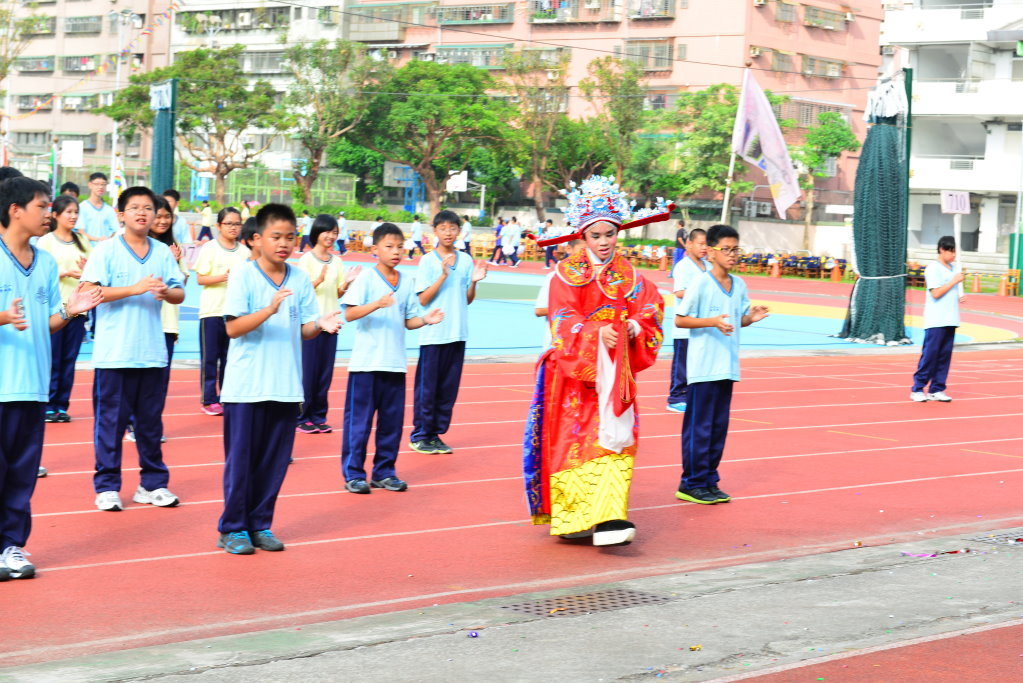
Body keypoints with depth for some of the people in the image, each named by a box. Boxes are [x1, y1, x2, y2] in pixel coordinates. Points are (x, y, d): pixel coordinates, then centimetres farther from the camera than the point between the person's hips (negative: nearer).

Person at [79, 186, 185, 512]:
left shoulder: (163, 252, 8)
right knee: (111, 420, 1)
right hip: (114, 353, -4)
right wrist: (134, 290, -20)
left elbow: (180, 293, 8)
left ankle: (153, 484, 19)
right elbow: (89, 290, -13)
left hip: (152, 353, 4)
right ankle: (107, 486, 10)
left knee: (151, 420, 10)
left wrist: (166, 292, -16)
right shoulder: (106, 250, -3)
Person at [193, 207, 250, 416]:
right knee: (209, 357, 1)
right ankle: (209, 400, 7)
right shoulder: (209, 248, -3)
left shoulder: (245, 251, 8)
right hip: (212, 310, -3)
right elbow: (200, 278, -5)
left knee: (230, 357, 7)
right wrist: (222, 277, -19)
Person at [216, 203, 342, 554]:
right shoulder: (243, 276, -7)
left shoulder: (300, 280, 6)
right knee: (241, 459, 2)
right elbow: (233, 328, -14)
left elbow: (303, 329, 9)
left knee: (275, 460, 9)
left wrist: (320, 324, -12)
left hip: (286, 386, 4)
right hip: (246, 387, -4)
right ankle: (232, 528, 13)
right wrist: (269, 310, -28)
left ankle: (261, 524, 21)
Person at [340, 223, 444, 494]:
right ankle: (353, 474, 8)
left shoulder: (406, 282, 10)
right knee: (359, 421, 0)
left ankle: (384, 472, 19)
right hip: (365, 363, -5)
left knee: (392, 421, 9)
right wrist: (377, 304, -29)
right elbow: (349, 313, -15)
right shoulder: (366, 278, -5)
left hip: (395, 364, 5)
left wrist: (426, 319, -4)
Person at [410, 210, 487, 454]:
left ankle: (436, 434, 16)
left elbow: (468, 299, 13)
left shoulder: (466, 260, 7)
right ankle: (419, 436, 9)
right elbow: (423, 299, -10)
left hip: (458, 333, 4)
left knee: (449, 388, 7)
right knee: (427, 388, 0)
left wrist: (474, 281, -6)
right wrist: (443, 275, -19)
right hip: (433, 334, -4)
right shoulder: (428, 261, -4)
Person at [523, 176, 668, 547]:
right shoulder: (567, 273, -3)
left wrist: (635, 327, -14)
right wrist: (596, 333, -27)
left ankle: (607, 517, -7)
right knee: (574, 440, -2)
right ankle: (569, 519, 4)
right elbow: (563, 319, -12)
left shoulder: (628, 275, 10)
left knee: (614, 439, -5)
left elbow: (649, 310, 7)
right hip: (574, 370, -3)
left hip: (615, 371, 4)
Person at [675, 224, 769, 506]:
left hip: (728, 366, 7)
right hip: (703, 367, -7)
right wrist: (712, 322, -21)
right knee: (699, 426, -3)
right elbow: (680, 320, -10)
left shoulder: (739, 285, 10)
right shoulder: (700, 283, -9)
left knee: (720, 426, 10)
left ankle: (709, 481, 17)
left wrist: (751, 318, -3)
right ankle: (691, 484, 4)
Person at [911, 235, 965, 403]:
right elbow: (936, 293, -15)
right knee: (929, 355, -6)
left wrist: (960, 297, 5)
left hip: (950, 320, 7)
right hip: (935, 321, -7)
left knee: (945, 356, 6)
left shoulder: (954, 267, 14)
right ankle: (917, 389, 1)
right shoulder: (933, 268, -8)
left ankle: (936, 389, 10)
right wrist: (954, 281, -14)